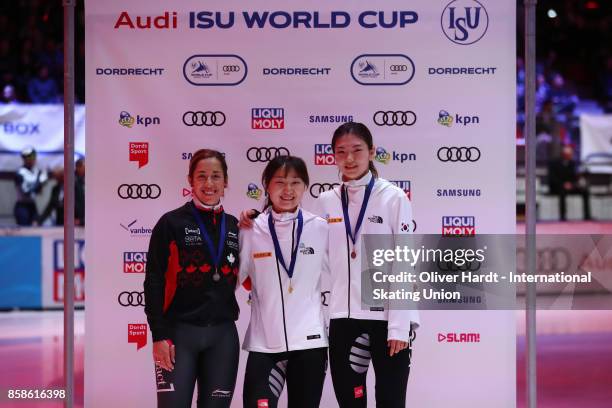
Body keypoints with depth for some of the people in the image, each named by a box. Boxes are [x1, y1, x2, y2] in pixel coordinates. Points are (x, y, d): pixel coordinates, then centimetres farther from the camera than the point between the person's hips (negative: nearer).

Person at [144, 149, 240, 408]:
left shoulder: (234, 226, 11)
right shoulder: (172, 223, -1)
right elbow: (154, 282, -4)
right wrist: (159, 335, -11)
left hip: (223, 335, 4)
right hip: (180, 332, -4)